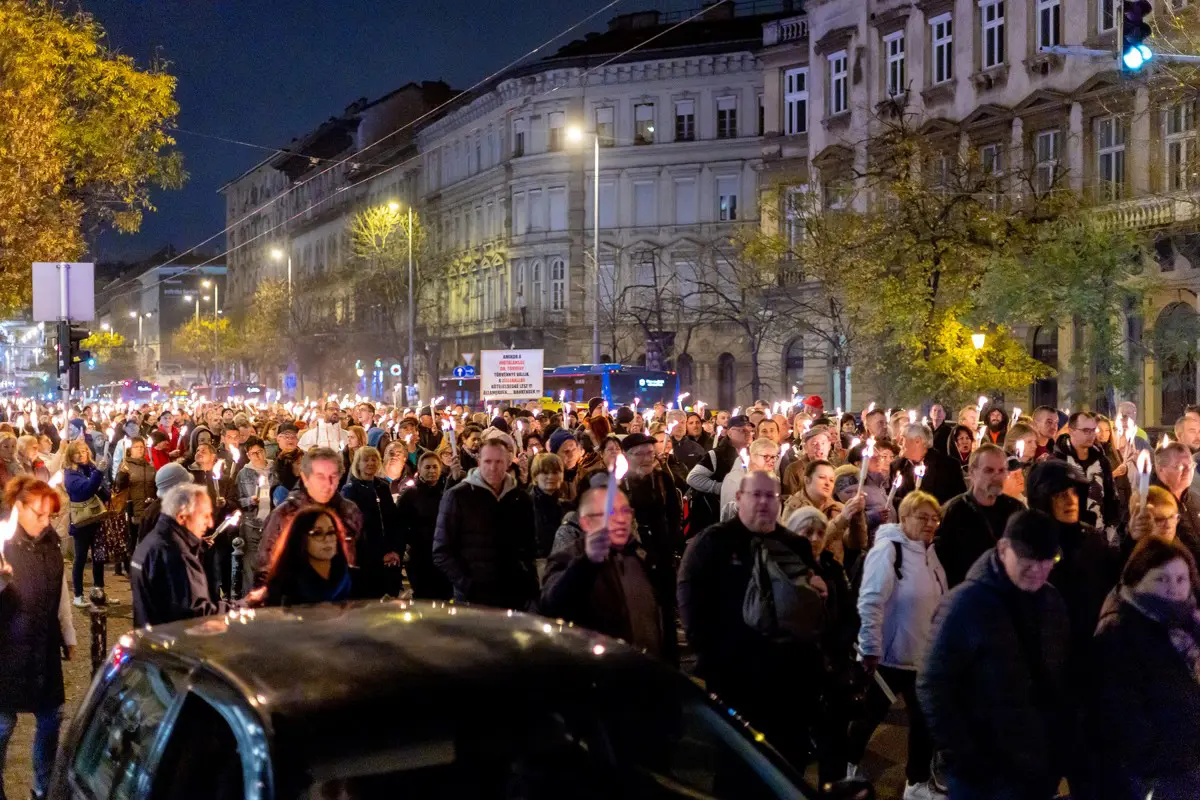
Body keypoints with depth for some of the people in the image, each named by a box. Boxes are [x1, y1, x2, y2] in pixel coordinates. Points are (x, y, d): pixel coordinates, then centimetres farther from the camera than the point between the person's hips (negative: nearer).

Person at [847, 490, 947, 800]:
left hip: (924, 654, 7)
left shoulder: (929, 552, 7)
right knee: (871, 715, 11)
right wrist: (870, 648, -22)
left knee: (925, 719, 7)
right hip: (889, 653, -7)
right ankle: (848, 765, 34)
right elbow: (870, 601, -21)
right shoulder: (888, 549, -17)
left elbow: (938, 603, 16)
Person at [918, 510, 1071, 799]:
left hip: (1043, 771, 5)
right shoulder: (966, 603, -13)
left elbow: (1061, 680, 12)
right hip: (984, 775, -5)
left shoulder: (1053, 602, 4)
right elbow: (933, 687, -12)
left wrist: (1063, 747, 5)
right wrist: (963, 759, -15)